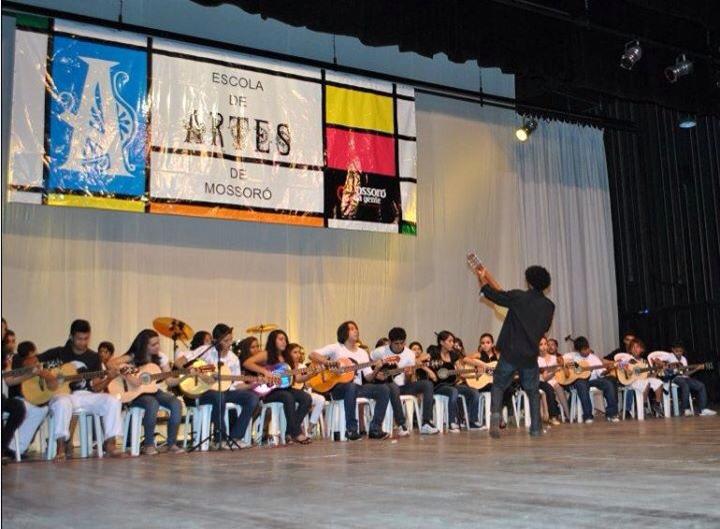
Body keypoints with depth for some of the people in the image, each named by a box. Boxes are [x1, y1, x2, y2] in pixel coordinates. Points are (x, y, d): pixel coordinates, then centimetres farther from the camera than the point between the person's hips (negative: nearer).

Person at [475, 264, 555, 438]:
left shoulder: (519, 297, -9)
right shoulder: (549, 306, 2)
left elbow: (493, 295, 2)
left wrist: (482, 278, 20)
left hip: (510, 353, -2)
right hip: (530, 356, 2)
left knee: (498, 386, 13)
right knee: (533, 392, 18)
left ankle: (495, 415, -7)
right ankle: (536, 428, 15)